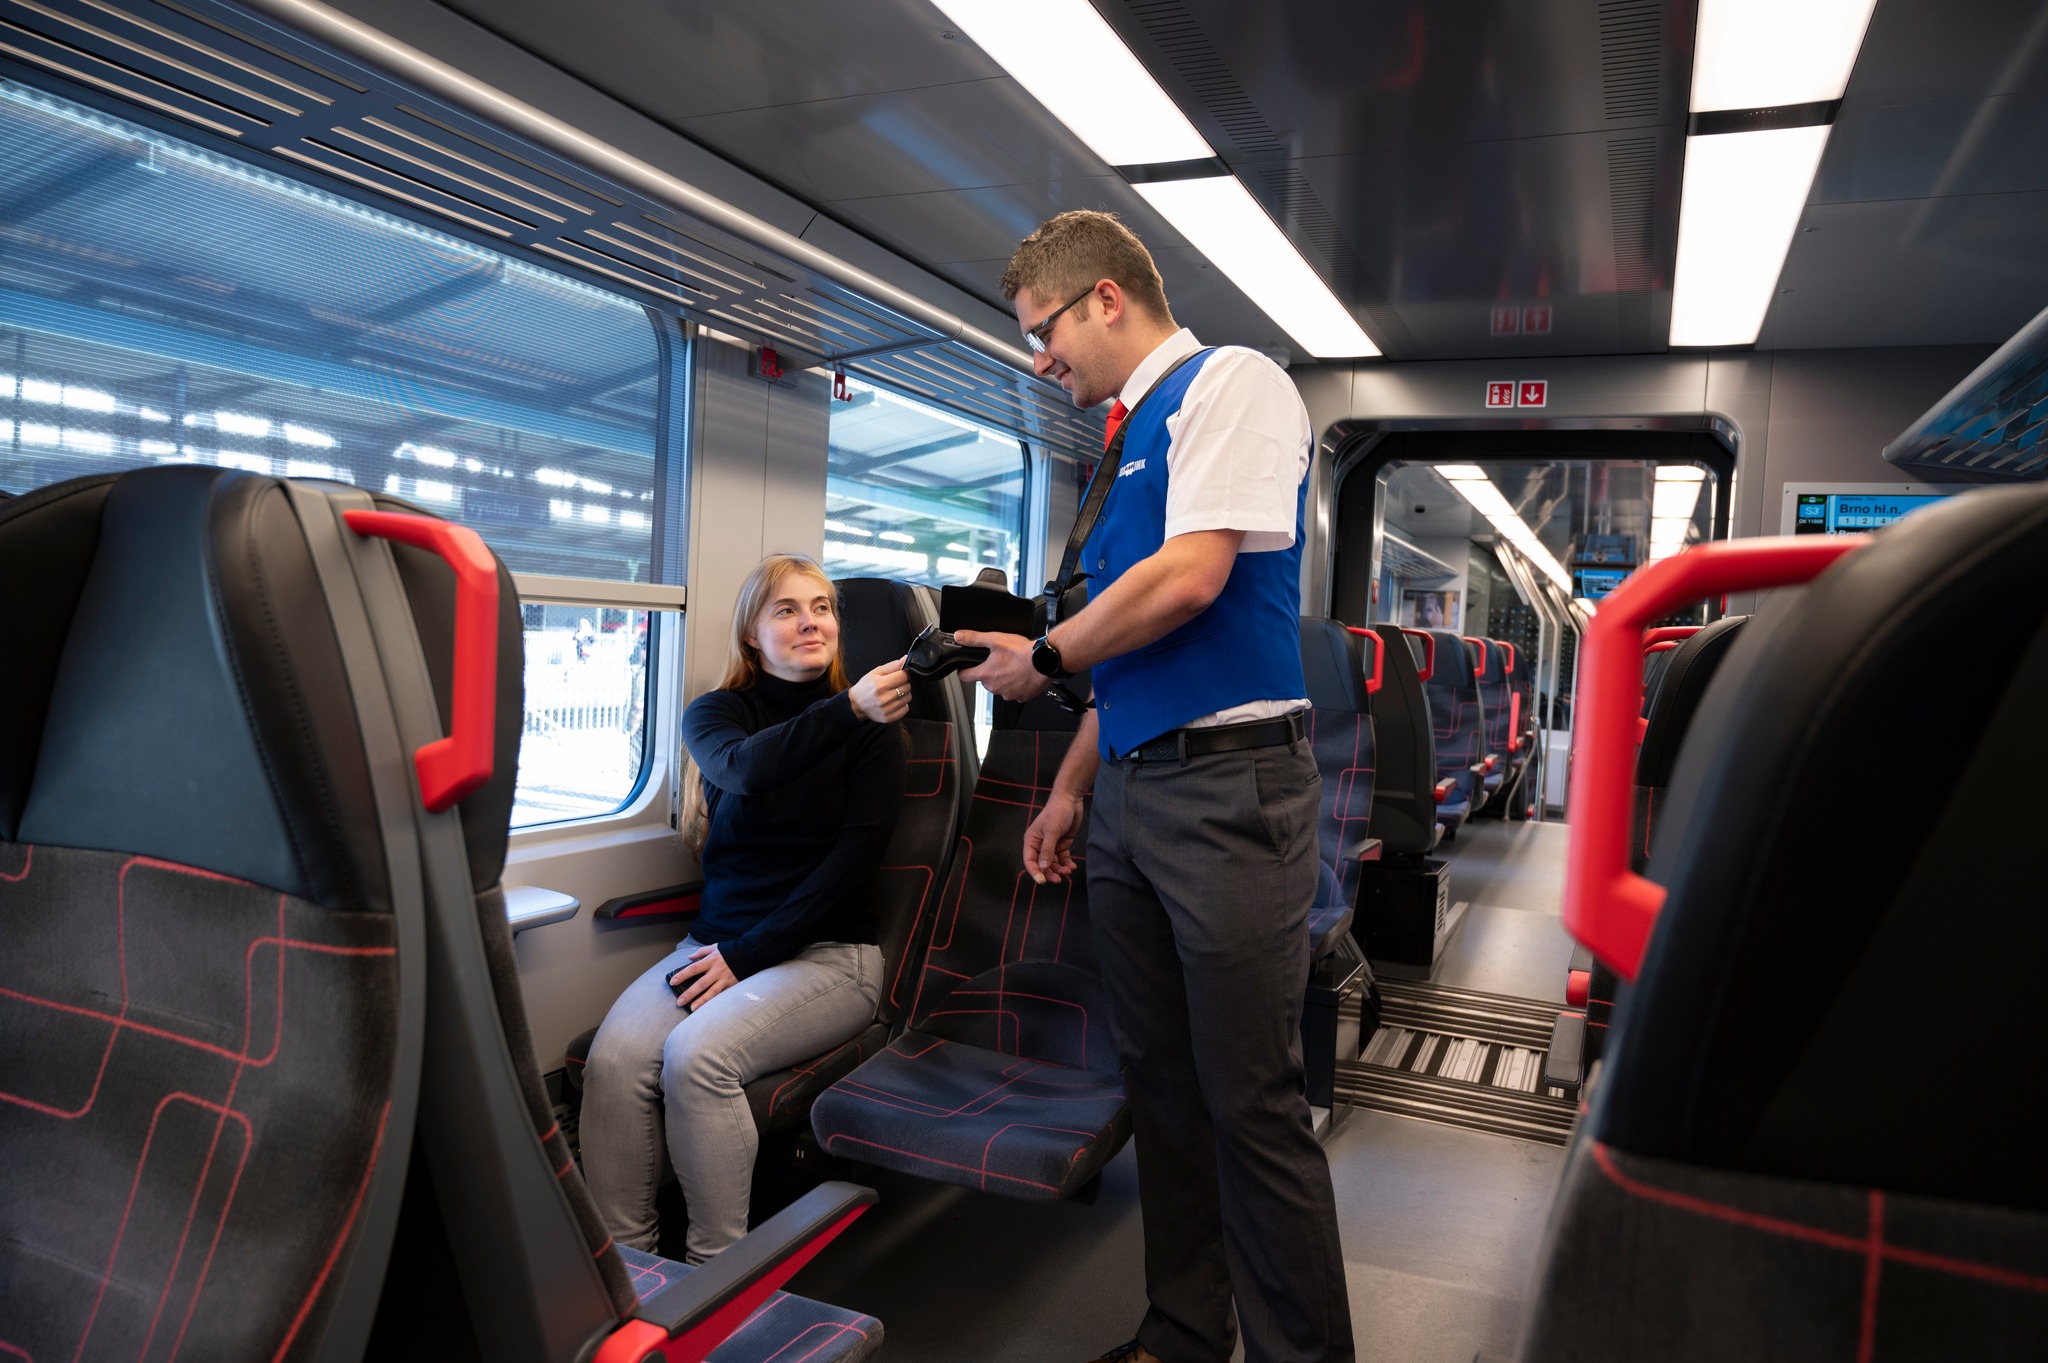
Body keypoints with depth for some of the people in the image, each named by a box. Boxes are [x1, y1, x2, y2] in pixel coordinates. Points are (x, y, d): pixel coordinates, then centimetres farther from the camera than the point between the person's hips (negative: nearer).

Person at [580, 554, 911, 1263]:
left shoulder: (873, 727, 3)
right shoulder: (715, 711, 8)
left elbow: (854, 858, -6)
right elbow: (745, 768, -17)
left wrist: (748, 957, -12)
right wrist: (847, 710, -34)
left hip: (826, 951, -3)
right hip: (716, 940, 3)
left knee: (696, 1055, -28)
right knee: (615, 1057, -23)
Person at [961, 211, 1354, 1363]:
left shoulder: (1229, 383, -4)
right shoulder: (1134, 437, 20)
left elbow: (1192, 577, -18)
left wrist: (1041, 658, -5)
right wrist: (1072, 789, 22)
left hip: (1228, 785, -9)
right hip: (1131, 792, 9)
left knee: (1253, 1103, -2)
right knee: (1163, 1085, 14)